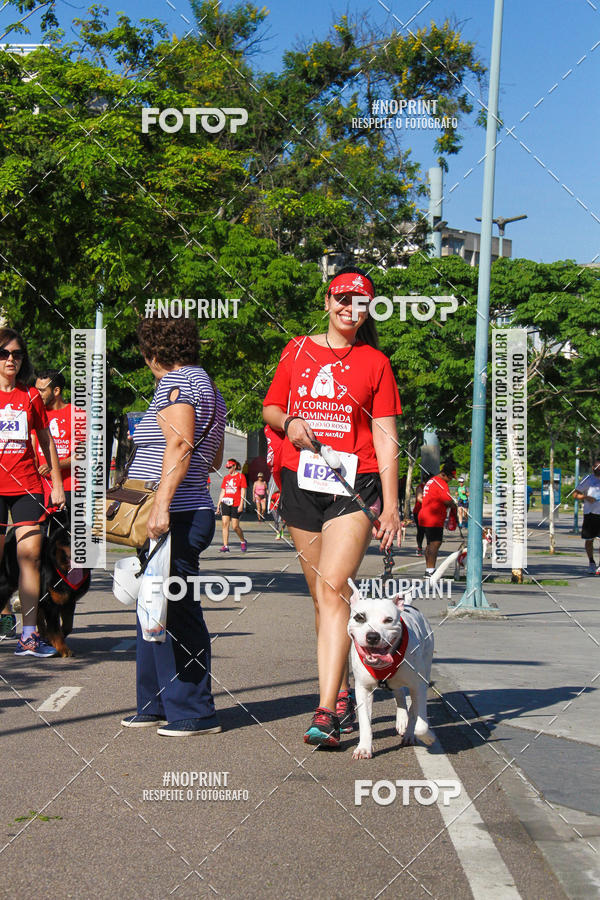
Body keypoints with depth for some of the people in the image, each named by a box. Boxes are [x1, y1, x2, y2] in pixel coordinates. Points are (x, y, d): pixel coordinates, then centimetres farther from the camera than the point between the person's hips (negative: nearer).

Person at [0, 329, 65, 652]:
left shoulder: (30, 396, 10)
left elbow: (46, 442, 17)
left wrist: (56, 483, 16)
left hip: (27, 485, 2)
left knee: (31, 555, -6)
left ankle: (28, 636, -4)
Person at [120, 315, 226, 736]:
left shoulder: (175, 382, -9)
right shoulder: (206, 385, 21)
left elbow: (180, 445, -22)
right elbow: (214, 458, 23)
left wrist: (162, 504, -27)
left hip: (175, 517, -10)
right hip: (192, 511, 10)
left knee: (176, 614, -5)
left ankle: (195, 713, 0)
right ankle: (157, 704, 22)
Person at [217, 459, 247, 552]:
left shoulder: (241, 476, 0)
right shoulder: (226, 477, 14)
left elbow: (243, 492, -4)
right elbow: (222, 492, 17)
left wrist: (241, 504, -12)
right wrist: (218, 504, 12)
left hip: (236, 505, -4)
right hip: (225, 503, 4)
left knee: (235, 526, -3)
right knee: (224, 523, -8)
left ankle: (243, 541, 23)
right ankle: (225, 546, -7)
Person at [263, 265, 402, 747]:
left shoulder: (375, 362, 6)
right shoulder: (297, 351, 12)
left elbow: (385, 437, 3)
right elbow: (270, 408, 20)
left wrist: (390, 506, -3)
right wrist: (289, 423, -5)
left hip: (354, 485, -3)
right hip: (301, 484, 3)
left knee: (335, 589, -17)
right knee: (321, 596, 8)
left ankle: (326, 712, -22)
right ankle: (343, 696, 20)